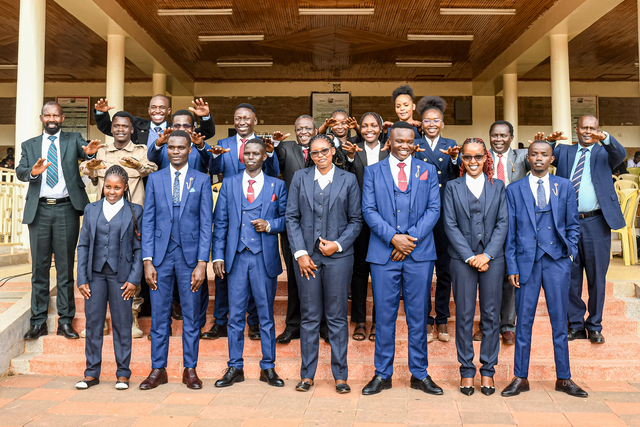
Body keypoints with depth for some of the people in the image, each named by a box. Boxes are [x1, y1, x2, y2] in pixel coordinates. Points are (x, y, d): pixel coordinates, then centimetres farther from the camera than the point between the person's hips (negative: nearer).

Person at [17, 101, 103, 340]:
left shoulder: (73, 139, 9)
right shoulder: (30, 145, 13)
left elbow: (84, 152, -10)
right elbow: (20, 172, 1)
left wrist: (90, 151, -34)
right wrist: (32, 171, -22)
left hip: (66, 208, -2)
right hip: (39, 210, 2)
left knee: (66, 267, 3)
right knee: (39, 267, 6)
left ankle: (65, 321, 10)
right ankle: (38, 322, 14)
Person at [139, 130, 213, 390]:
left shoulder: (202, 180, 2)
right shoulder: (155, 179, 7)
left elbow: (206, 224, -2)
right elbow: (148, 221, 5)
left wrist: (202, 263, -9)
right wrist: (147, 261, -3)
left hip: (190, 255, -1)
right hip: (161, 254, 2)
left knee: (191, 316, 7)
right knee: (159, 315, 8)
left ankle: (190, 370, 19)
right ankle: (158, 369, 22)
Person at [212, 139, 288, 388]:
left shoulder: (277, 186, 8)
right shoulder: (229, 184, 10)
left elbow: (286, 218, 9)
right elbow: (220, 223, 7)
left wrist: (269, 225, -12)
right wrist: (218, 255, 0)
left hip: (265, 258, -1)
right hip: (236, 257, 1)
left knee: (266, 315, 7)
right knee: (235, 315, 7)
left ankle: (268, 368, 19)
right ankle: (235, 368, 19)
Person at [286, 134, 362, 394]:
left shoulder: (348, 180, 5)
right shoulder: (300, 178, 8)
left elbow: (356, 220, 5)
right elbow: (292, 217, 4)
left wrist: (338, 244, -9)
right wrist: (300, 253, -5)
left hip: (338, 256, -1)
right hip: (306, 255, 1)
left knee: (337, 317, 5)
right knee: (309, 316, 7)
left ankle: (340, 375, 17)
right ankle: (307, 374, 20)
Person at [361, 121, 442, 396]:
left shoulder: (428, 171, 11)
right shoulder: (373, 171, 10)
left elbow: (434, 209, 3)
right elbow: (369, 210, 1)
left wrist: (412, 239, -9)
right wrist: (393, 237, -11)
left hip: (420, 253, 1)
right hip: (383, 253, 0)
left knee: (418, 315, 7)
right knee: (384, 315, 5)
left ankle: (419, 374, 22)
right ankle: (382, 374, 19)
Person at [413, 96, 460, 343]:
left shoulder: (450, 144, 11)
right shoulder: (415, 145, 7)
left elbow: (455, 175, -5)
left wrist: (454, 159, -26)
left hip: (445, 213, 2)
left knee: (444, 269, 7)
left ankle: (442, 321, 20)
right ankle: (427, 321, 16)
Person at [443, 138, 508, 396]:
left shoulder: (498, 186, 10)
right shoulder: (452, 187, 7)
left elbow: (503, 223, 3)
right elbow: (450, 225, -1)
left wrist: (487, 255, -9)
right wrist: (470, 256, -9)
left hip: (493, 258, 1)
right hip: (462, 259, -1)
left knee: (491, 315, 5)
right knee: (464, 315, 3)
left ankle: (487, 370, 17)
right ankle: (467, 371, 14)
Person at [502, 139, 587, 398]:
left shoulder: (565, 187, 8)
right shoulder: (514, 189, 5)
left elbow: (572, 225, 12)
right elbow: (510, 231, 3)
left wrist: (570, 253, -1)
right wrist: (512, 267, -2)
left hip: (557, 262, 1)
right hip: (527, 262, -1)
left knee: (559, 321, 8)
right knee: (524, 321, 4)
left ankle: (563, 378, 21)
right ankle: (520, 378, 15)